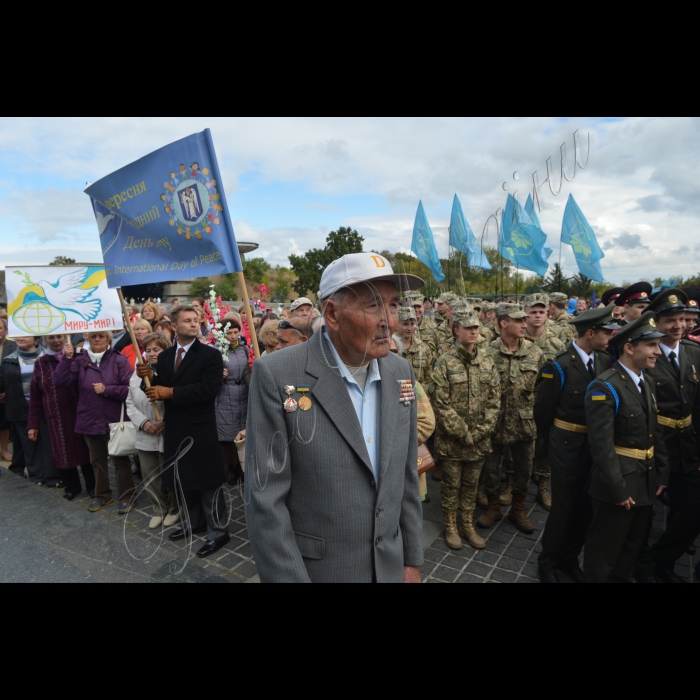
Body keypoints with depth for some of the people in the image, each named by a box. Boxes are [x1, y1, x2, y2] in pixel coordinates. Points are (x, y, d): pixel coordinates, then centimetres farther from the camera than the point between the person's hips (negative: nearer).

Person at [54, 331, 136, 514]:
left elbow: (130, 389, -12)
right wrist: (67, 359, -14)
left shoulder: (119, 360, -8)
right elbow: (60, 382, -9)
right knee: (97, 460, 19)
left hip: (114, 420, -4)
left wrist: (107, 390, -19)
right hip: (90, 421, 4)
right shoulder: (80, 361, 2)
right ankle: (102, 495, 35)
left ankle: (127, 497, 18)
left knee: (120, 459, 6)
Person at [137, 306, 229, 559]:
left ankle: (218, 531, 17)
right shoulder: (164, 356, 9)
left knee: (208, 480, 3)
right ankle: (194, 523, 38)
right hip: (175, 427, 6)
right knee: (184, 478, 19)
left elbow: (209, 389, -23)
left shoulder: (210, 354, -11)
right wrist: (150, 377, -11)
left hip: (201, 428, -6)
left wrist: (171, 392, -21)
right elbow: (161, 388, 9)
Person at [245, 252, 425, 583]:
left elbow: (406, 477, 3)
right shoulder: (277, 375, -21)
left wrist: (412, 559, 6)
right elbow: (265, 499, -18)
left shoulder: (400, 372, -4)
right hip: (311, 569, -4)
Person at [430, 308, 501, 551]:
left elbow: (494, 401, 1)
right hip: (452, 440, -3)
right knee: (452, 484, 12)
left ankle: (467, 524, 35)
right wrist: (463, 433, -13)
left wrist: (479, 432, -7)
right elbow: (441, 404, -13)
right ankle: (450, 526, 30)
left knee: (471, 484, 17)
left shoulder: (487, 362, 2)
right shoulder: (445, 363, -11)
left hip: (480, 440, 4)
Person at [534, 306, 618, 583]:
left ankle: (570, 557, 38)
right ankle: (548, 562, 28)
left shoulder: (606, 361, -1)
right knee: (564, 505, 7)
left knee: (586, 504, 16)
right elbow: (543, 411, -8)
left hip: (595, 443, 5)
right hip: (567, 445, -5)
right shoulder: (558, 366, -17)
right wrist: (546, 445, 2)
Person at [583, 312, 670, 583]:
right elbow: (602, 445, -24)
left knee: (633, 546, 24)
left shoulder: (646, 383, 6)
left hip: (646, 481, 8)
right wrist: (618, 490, -21)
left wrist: (662, 474, 7)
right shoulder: (605, 387, -22)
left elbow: (655, 432, 11)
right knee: (604, 550, 9)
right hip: (619, 483, -8)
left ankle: (621, 578, 44)